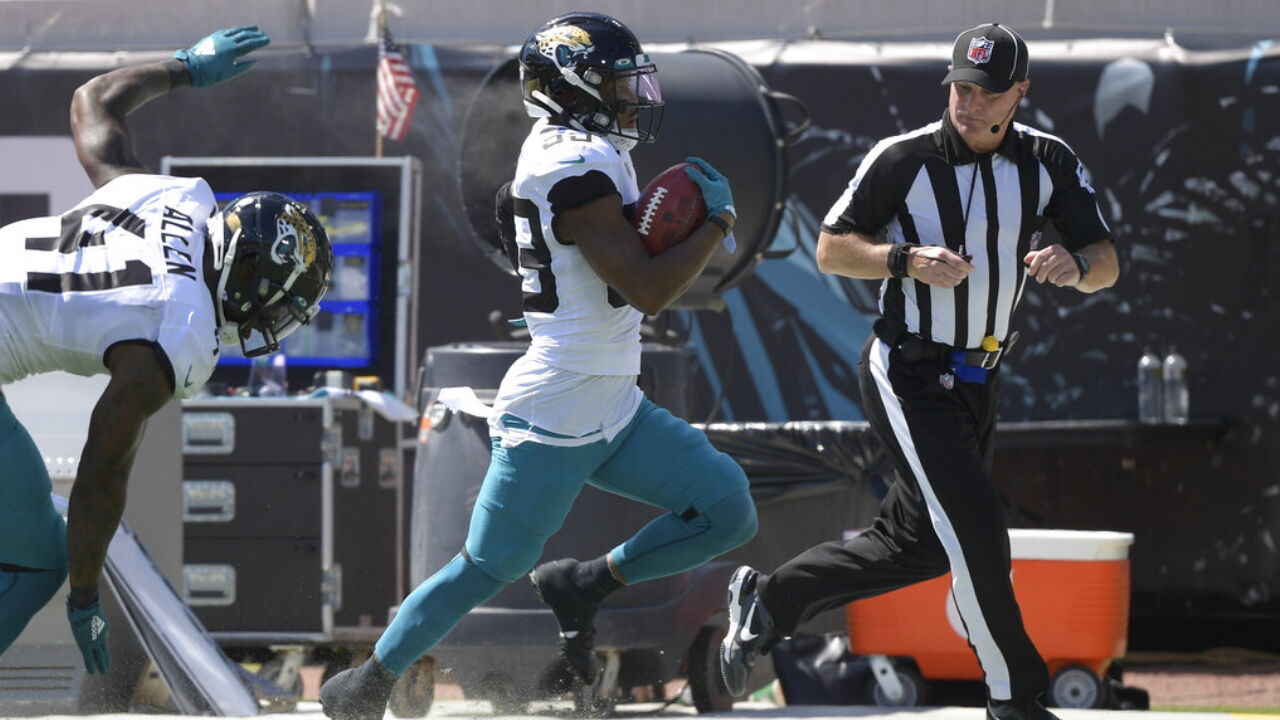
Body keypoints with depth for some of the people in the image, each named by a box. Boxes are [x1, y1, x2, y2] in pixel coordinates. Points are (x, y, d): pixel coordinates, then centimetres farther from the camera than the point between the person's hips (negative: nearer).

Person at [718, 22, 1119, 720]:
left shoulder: (1050, 163, -2)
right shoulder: (903, 159, -13)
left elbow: (1107, 265, -4)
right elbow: (830, 249, -7)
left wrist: (1074, 264, -28)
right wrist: (909, 259, -24)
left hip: (976, 380, 6)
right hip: (908, 376, -6)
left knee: (917, 545, 13)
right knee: (977, 532, -13)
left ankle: (768, 599, 29)